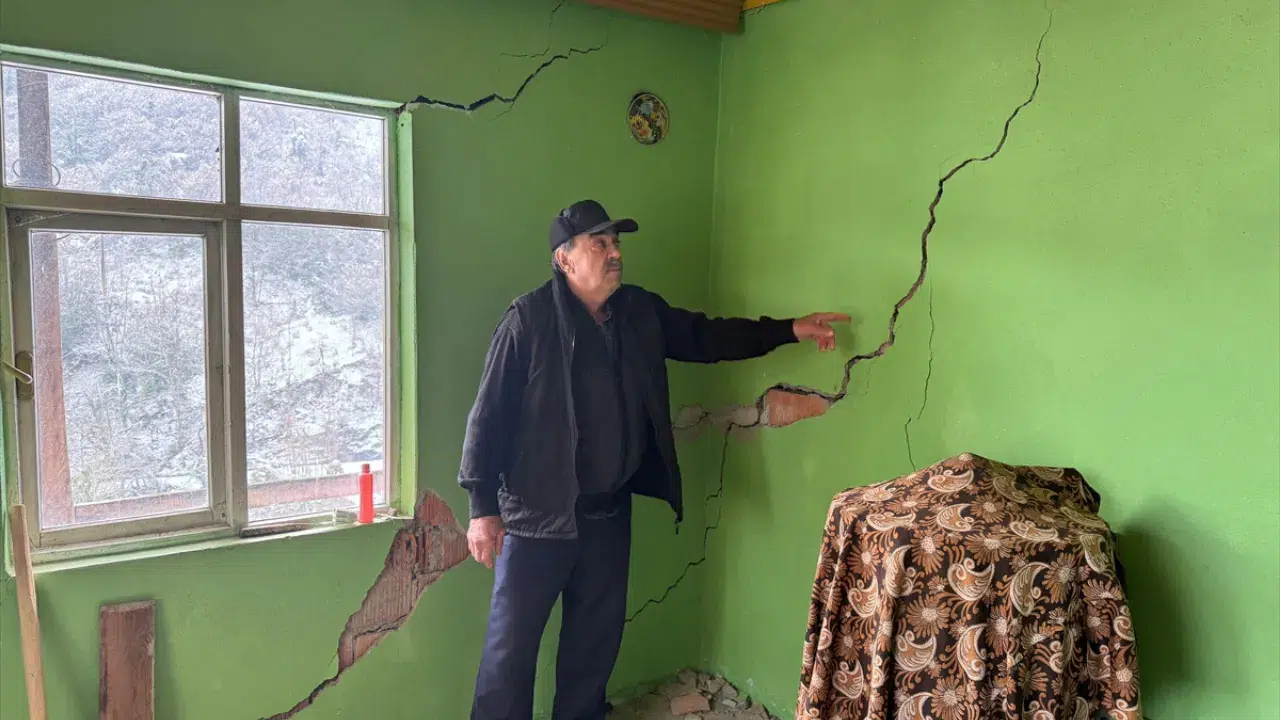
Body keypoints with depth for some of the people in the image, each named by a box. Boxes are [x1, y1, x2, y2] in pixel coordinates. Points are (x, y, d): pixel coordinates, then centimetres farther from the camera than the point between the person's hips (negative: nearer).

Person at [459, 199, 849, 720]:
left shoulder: (640, 312, 4)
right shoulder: (529, 319, -14)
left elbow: (706, 336, 17)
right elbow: (490, 415, -13)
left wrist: (789, 330, 12)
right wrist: (483, 509, -14)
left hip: (611, 510, 6)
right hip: (539, 513, -5)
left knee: (597, 637, 18)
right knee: (512, 643, 4)